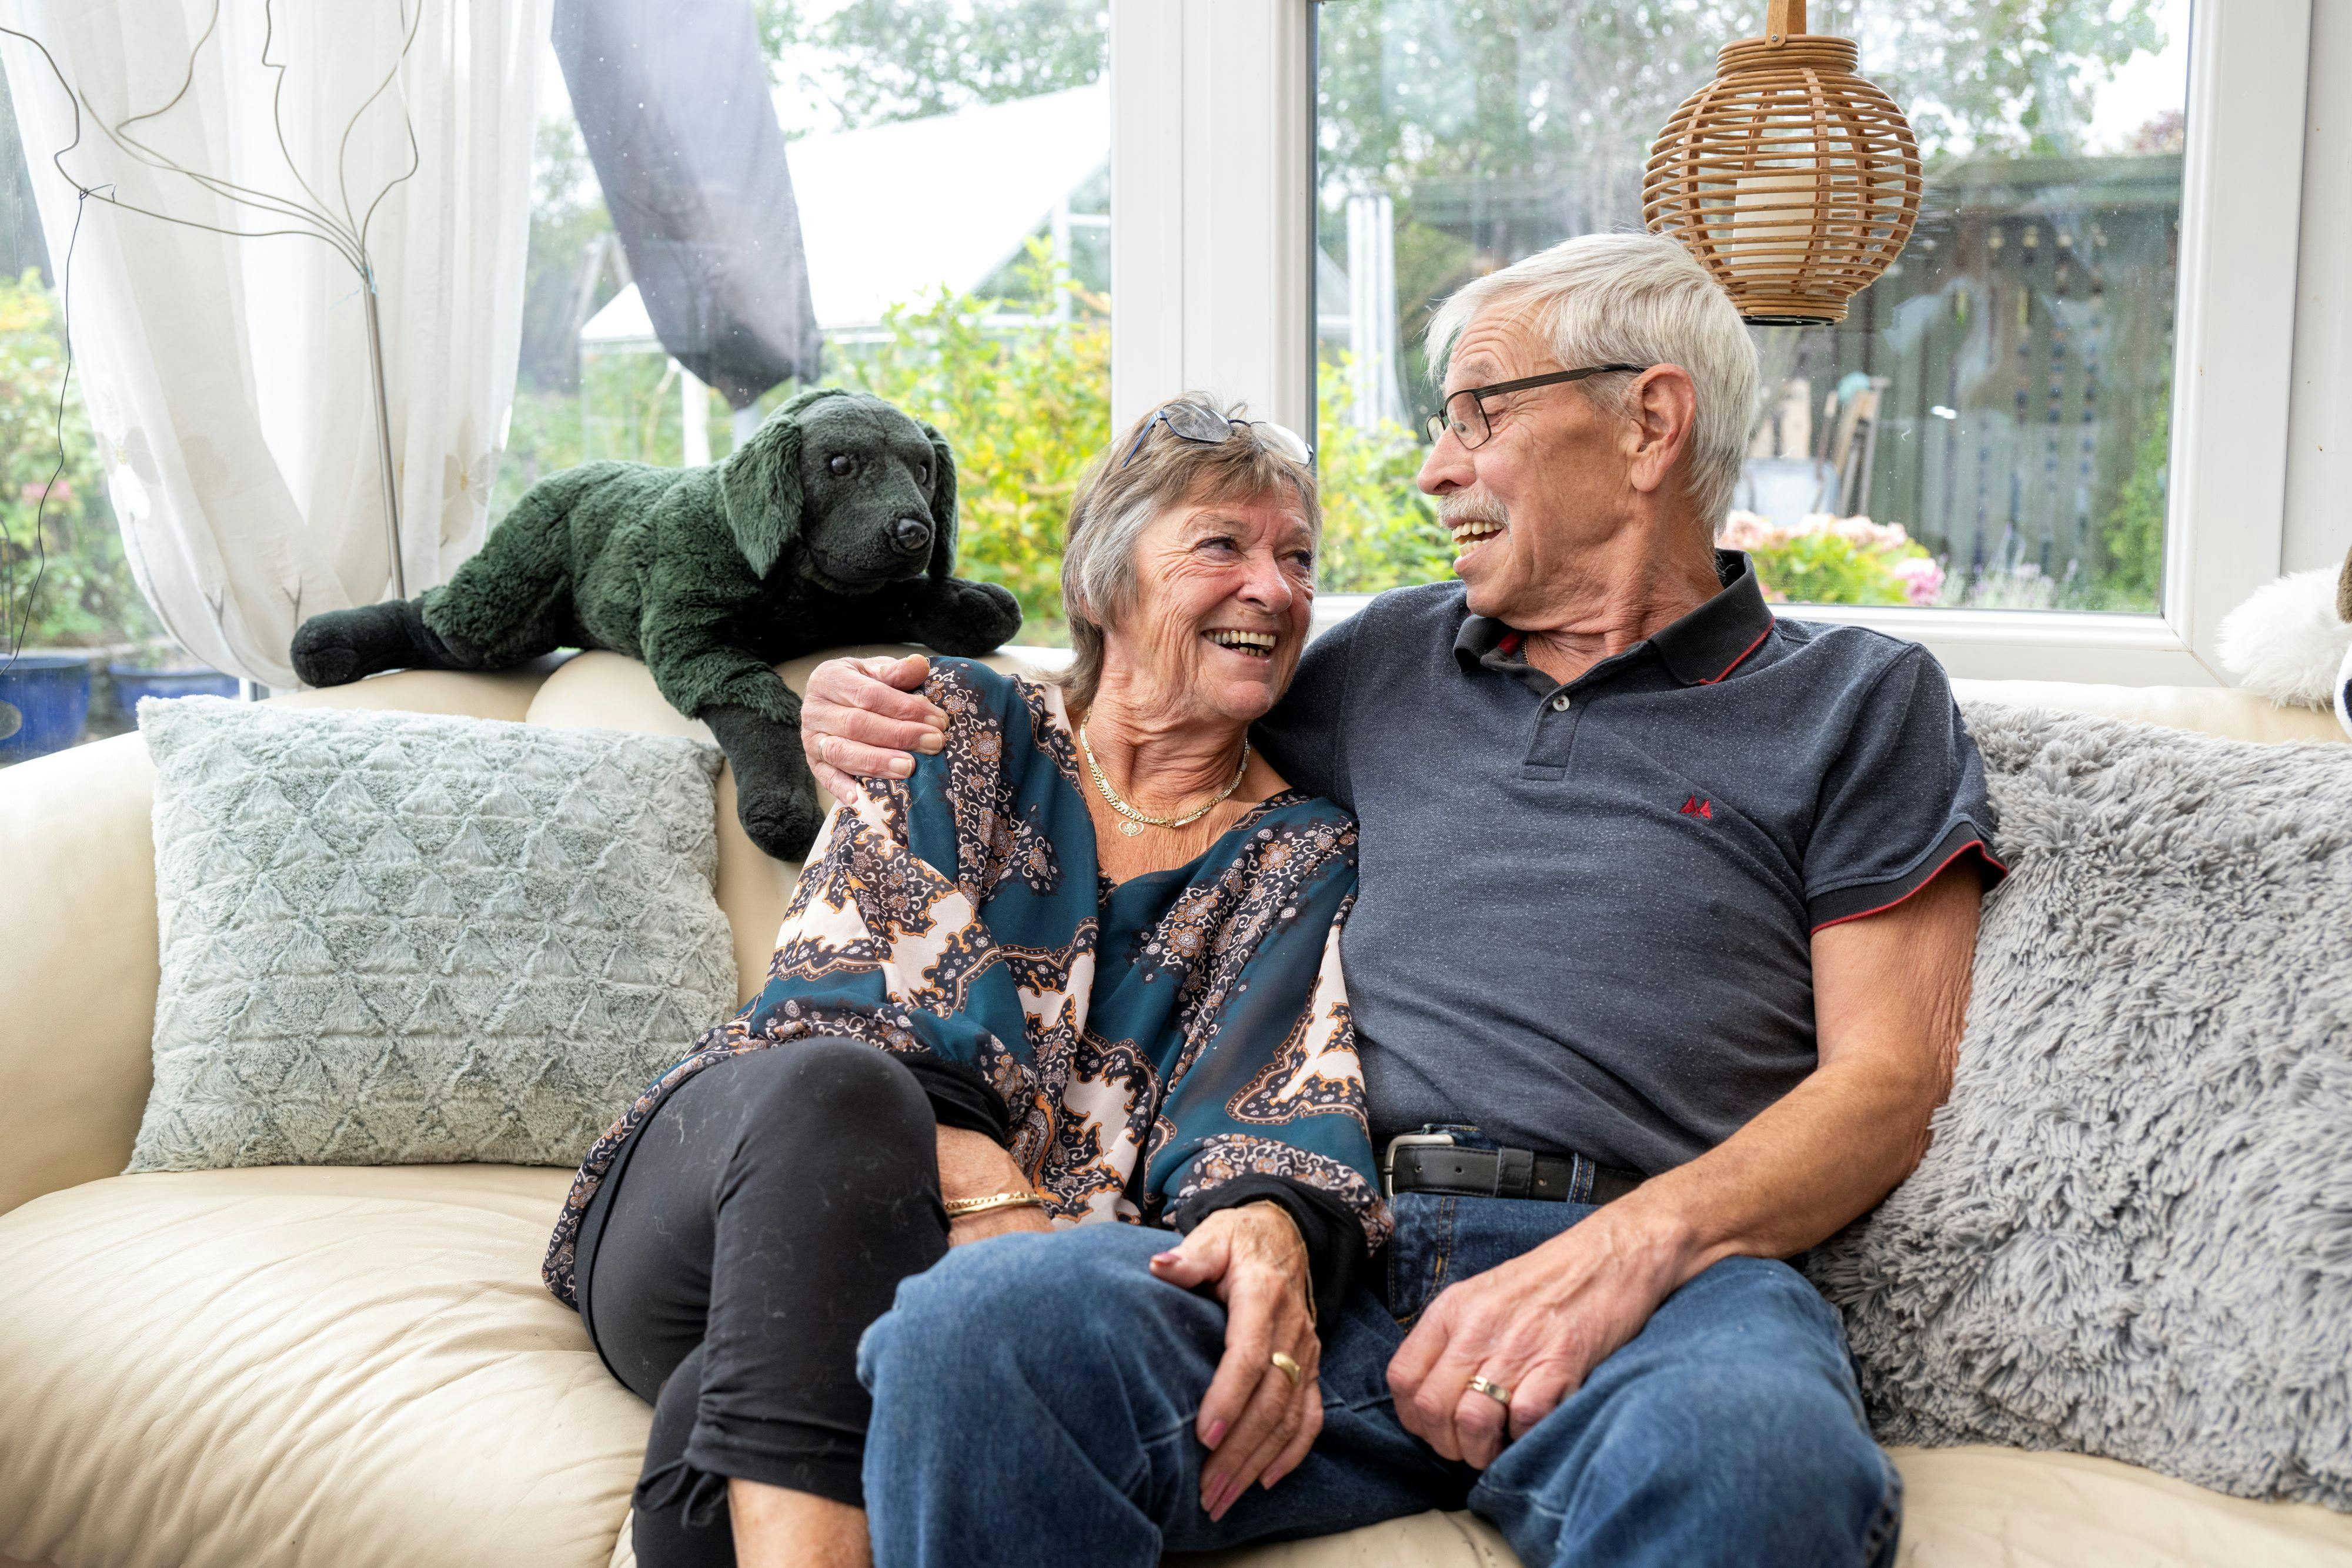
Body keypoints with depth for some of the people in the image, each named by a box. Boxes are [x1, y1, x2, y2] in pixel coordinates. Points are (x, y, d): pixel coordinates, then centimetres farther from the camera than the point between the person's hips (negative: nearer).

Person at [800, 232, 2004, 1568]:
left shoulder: (1857, 699, 14)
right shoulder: (1392, 659, 26)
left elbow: (1888, 1079, 3)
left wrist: (1634, 1245, -16)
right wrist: (890, 724, 21)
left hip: (1655, 1270, -3)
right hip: (1329, 1247, 4)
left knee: (1750, 1457, -41)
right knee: (965, 1331, -27)